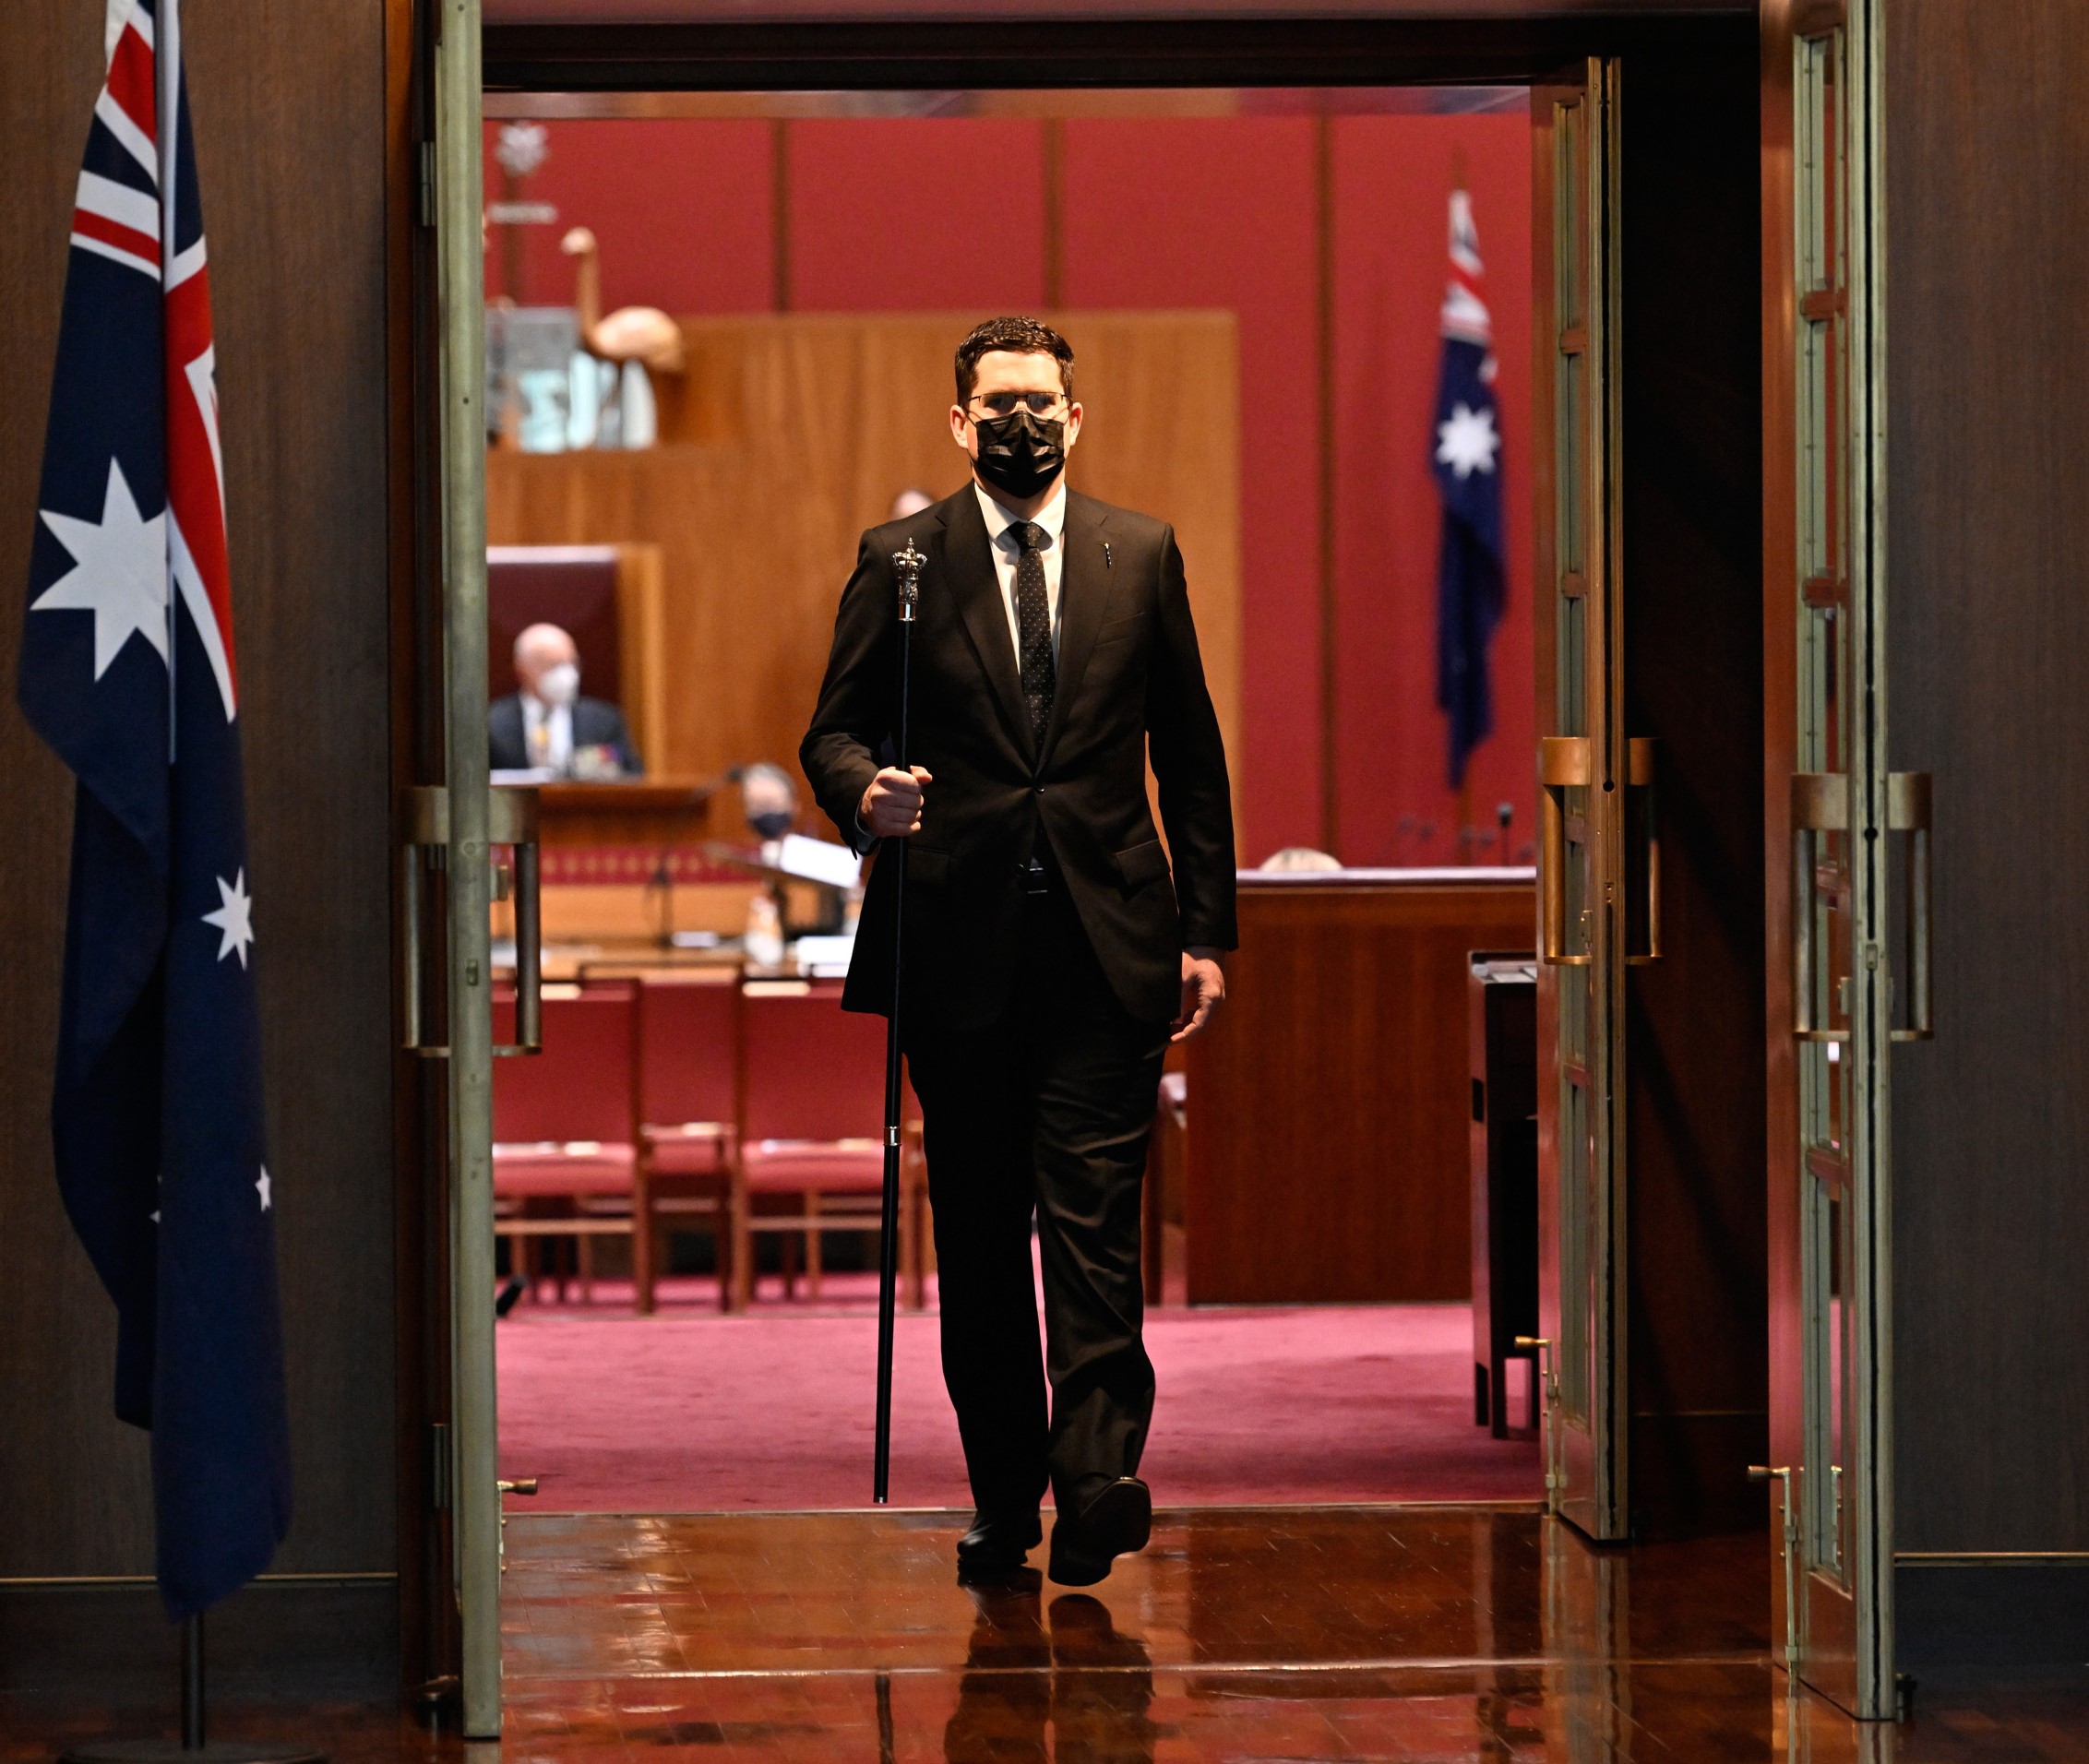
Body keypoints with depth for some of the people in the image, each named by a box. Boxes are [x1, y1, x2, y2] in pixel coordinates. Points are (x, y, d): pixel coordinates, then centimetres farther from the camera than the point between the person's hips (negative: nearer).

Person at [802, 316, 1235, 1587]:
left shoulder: (1142, 554, 9)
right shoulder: (900, 560, 6)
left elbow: (1191, 751, 11)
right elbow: (836, 727, 7)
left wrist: (1206, 930, 6)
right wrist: (863, 788, -18)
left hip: (1108, 940, 0)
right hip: (959, 940, 1)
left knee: (1093, 1217, -11)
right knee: (978, 1231, 5)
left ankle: (1097, 1476, -18)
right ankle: (1003, 1494, 13)